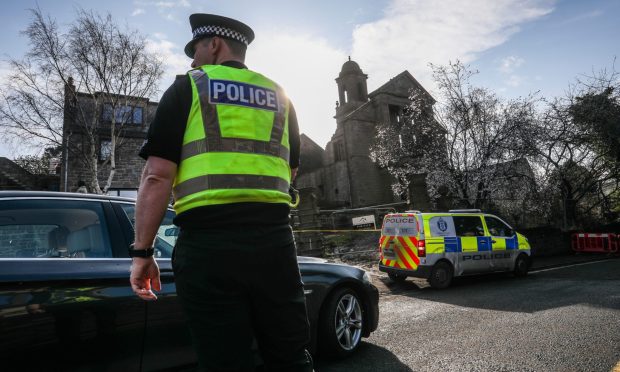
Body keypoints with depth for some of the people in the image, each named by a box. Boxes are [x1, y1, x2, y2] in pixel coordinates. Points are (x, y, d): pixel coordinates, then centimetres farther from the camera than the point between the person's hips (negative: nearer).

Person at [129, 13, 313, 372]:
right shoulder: (279, 97, 18)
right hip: (274, 238, 4)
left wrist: (142, 252, 0)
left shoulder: (187, 88, 5)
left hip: (208, 241, -3)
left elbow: (157, 176, -4)